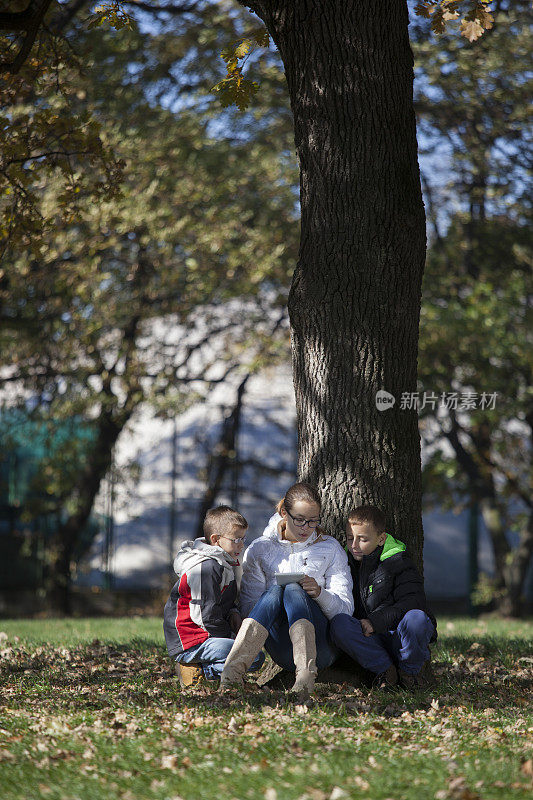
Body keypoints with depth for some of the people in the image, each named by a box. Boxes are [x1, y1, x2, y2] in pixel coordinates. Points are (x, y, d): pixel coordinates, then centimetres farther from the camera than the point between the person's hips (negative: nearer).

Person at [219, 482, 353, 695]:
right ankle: (231, 673, -53)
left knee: (293, 590, -29)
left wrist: (319, 593, -14)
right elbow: (248, 608, 7)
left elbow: (345, 609, 6)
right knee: (274, 592, -30)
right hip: (281, 651, 0)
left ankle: (306, 673, -54)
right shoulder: (260, 549, 13)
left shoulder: (330, 549, 13)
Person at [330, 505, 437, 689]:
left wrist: (376, 622, -22)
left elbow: (414, 602, -14)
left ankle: (410, 669, -6)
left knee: (416, 618, -36)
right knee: (339, 623, -26)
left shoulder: (398, 563, -2)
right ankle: (384, 669, -14)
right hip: (370, 641, 3)